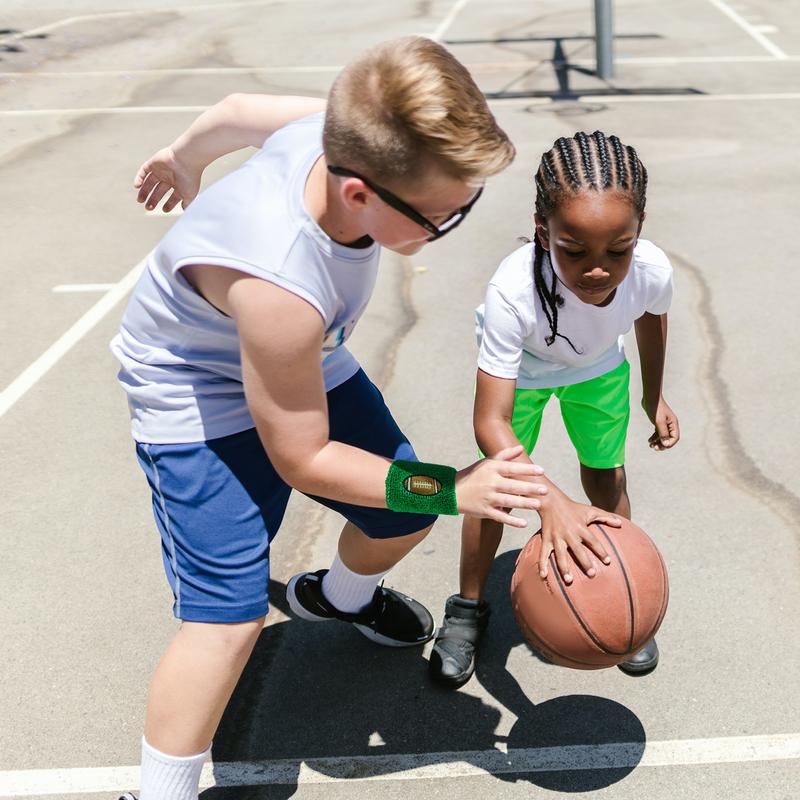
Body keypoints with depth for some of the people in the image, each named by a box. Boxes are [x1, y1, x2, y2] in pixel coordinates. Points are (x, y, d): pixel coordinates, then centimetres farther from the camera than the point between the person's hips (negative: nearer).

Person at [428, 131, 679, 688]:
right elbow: (490, 423, -46)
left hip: (599, 369, 3)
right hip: (520, 368, -2)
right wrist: (551, 504, -60)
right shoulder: (514, 291, -46)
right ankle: (469, 608, 22)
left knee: (607, 477, 8)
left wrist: (655, 396, 7)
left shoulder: (653, 270, -35)